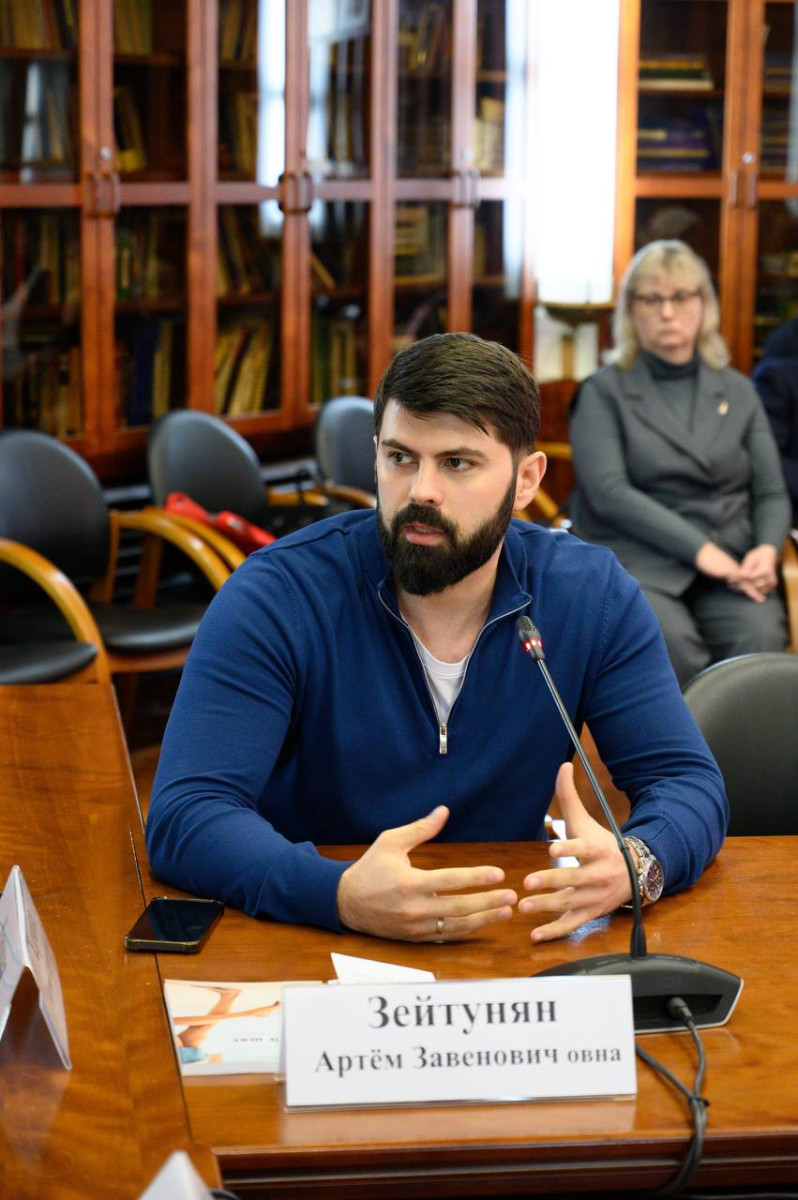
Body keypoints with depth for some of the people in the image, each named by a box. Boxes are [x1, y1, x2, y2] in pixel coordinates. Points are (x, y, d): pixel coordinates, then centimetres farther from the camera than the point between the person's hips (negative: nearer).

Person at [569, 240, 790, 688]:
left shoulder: (738, 391, 19)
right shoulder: (604, 392, 8)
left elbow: (772, 493, 16)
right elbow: (607, 491, -6)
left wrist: (767, 548, -8)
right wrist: (699, 548, -16)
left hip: (729, 564, 3)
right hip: (638, 559, -3)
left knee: (762, 638, -30)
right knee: (672, 641, -35)